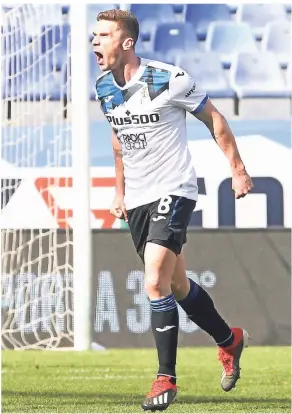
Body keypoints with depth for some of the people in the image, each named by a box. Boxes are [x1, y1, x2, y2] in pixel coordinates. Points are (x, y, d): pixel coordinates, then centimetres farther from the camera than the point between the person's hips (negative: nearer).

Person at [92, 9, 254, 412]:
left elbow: (214, 119, -4)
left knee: (155, 282, -18)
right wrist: (120, 190, 21)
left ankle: (166, 378, -10)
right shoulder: (104, 87, 3)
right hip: (137, 198, 7)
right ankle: (229, 340, 38)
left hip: (173, 190, -7)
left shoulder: (168, 79, -17)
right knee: (176, 285, 15)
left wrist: (238, 169, -1)